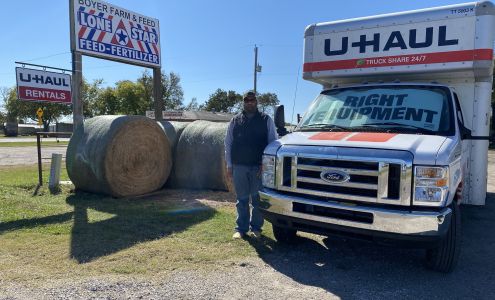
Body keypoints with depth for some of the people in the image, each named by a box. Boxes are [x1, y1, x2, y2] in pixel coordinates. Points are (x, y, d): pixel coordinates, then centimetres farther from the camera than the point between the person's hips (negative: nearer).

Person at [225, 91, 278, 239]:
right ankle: (241, 228, 15)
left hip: (259, 166, -1)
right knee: (241, 199, 6)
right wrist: (229, 164, 5)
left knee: (258, 200, 5)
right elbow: (228, 143, 12)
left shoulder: (266, 120, 7)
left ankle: (256, 227, 17)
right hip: (239, 166, 1)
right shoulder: (235, 120, 11)